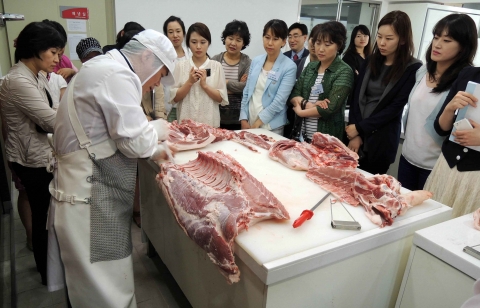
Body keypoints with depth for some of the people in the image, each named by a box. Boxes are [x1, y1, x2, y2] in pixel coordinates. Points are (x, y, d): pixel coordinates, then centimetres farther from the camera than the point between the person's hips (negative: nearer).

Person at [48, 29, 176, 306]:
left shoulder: (105, 67, 17)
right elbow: (135, 141, -19)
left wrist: (154, 148, 15)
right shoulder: (117, 75, -17)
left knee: (103, 283, 21)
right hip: (89, 199, -10)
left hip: (90, 190, 10)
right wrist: (159, 129, 1)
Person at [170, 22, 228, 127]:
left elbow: (222, 98, -2)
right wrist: (189, 82, -13)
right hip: (186, 123, 0)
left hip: (210, 123, 0)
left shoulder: (216, 66, 1)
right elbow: (174, 98, -1)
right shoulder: (181, 66, 2)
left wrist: (205, 85, -14)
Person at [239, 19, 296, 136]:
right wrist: (243, 119, -1)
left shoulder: (289, 67, -10)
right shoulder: (256, 61, 4)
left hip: (271, 127, -4)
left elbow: (279, 101, -15)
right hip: (249, 122, 4)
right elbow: (246, 92, 6)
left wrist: (258, 123, -13)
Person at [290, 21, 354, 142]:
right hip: (302, 134, 5)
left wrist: (300, 111, -8)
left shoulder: (344, 72, -10)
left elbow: (330, 108, -18)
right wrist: (307, 104, -17)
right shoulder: (310, 67, 8)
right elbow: (293, 95, 3)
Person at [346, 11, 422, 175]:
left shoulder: (413, 68, -6)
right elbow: (357, 97, 1)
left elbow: (395, 108, -10)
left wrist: (360, 128, -11)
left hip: (381, 141, -3)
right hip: (356, 133, 4)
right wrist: (355, 134, -9)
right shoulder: (371, 61, 7)